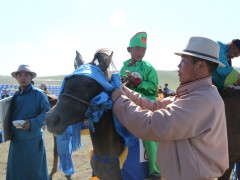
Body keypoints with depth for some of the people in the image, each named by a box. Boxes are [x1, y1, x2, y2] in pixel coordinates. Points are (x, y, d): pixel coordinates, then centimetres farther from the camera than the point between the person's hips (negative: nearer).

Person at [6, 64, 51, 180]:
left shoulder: (38, 94, -5)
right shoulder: (14, 96, 10)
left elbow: (47, 113, -11)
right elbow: (9, 115, 17)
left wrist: (33, 123, -24)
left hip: (33, 139, -5)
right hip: (16, 140, 5)